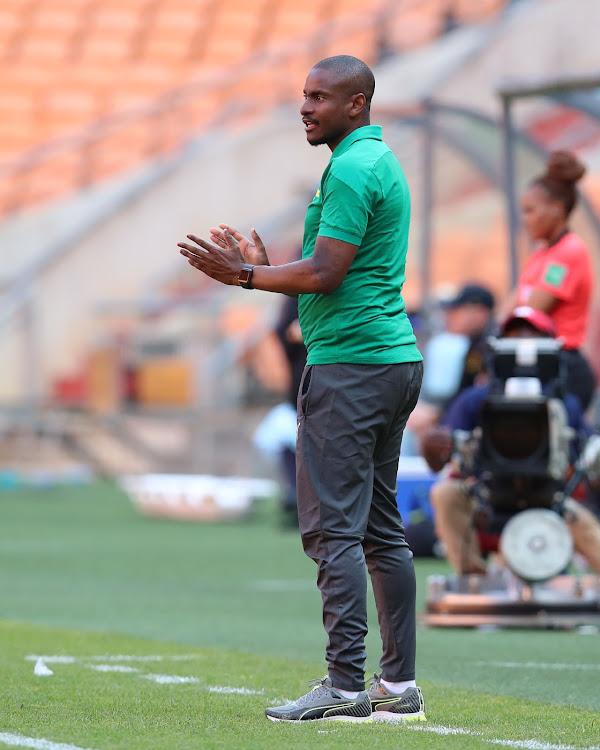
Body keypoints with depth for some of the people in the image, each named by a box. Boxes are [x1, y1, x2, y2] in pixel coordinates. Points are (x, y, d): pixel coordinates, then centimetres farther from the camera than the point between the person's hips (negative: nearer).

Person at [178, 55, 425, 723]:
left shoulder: (351, 170, -14)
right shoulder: (382, 161, 19)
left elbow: (324, 274, -19)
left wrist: (243, 276, -6)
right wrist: (262, 268, 18)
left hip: (349, 362, -11)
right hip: (395, 359, 11)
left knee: (334, 527, -10)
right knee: (380, 526, 10)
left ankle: (346, 686, -13)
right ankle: (399, 686, 10)